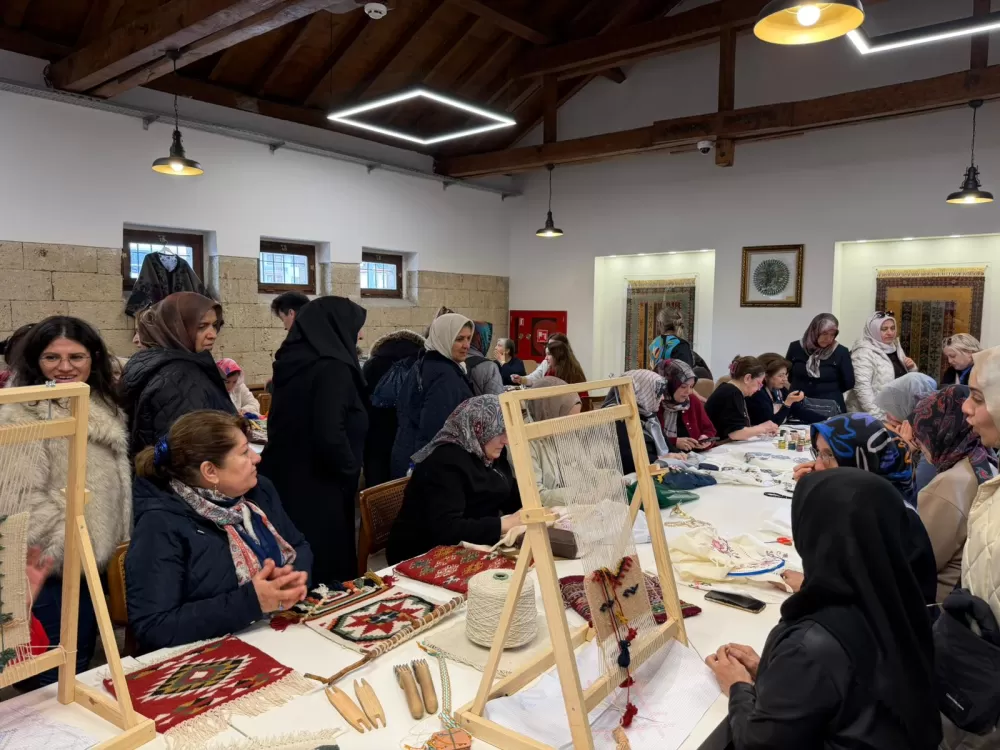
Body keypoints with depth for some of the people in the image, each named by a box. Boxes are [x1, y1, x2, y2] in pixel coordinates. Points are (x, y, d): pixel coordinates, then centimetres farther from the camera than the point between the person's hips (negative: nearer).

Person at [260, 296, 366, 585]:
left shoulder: (293, 361, 7)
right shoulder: (332, 368, -18)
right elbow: (330, 436, -27)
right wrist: (351, 472, -9)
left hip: (284, 482, 8)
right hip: (317, 490, -8)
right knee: (326, 581, 7)